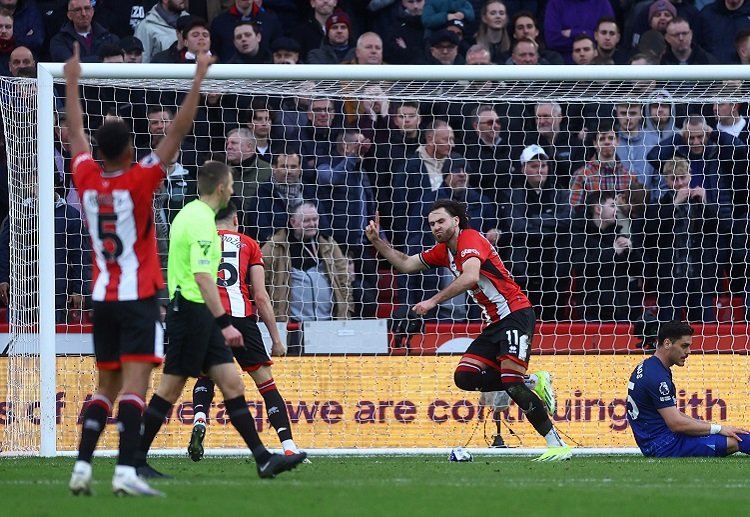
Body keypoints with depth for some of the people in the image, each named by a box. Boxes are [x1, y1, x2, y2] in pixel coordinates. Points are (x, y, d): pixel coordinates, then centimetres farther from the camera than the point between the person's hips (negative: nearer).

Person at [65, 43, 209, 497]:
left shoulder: (87, 180, 0)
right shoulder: (138, 181, -12)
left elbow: (76, 132, 16)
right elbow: (178, 134, -13)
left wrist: (72, 81, 28)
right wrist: (198, 82, -9)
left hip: (103, 297, 6)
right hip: (138, 296, -6)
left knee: (106, 387, 14)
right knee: (135, 382, -12)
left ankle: (83, 468, 5)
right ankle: (126, 472, -24)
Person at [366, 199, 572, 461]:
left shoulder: (470, 239, -12)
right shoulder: (443, 251, 14)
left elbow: (470, 277, -30)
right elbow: (406, 264, 25)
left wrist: (434, 301, -30)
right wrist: (377, 241, 15)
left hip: (516, 314, -9)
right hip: (496, 322, 9)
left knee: (511, 382, -22)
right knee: (464, 377, -2)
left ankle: (558, 445, -19)